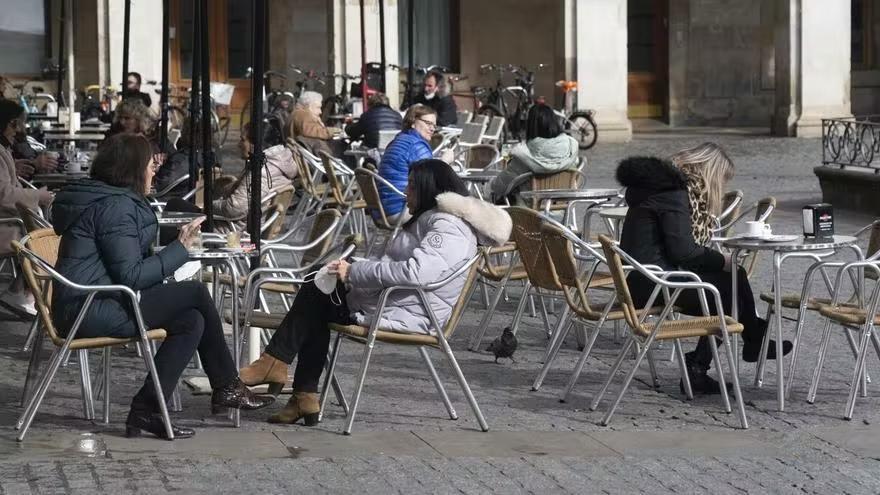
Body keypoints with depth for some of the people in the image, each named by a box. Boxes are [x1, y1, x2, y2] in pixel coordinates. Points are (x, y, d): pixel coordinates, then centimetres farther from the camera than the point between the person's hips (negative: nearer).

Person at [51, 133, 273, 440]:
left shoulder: (102, 198, 18)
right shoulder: (116, 206, -15)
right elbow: (131, 277, -21)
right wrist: (179, 249, -14)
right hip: (92, 310, -11)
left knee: (192, 320, 3)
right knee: (195, 293, -8)